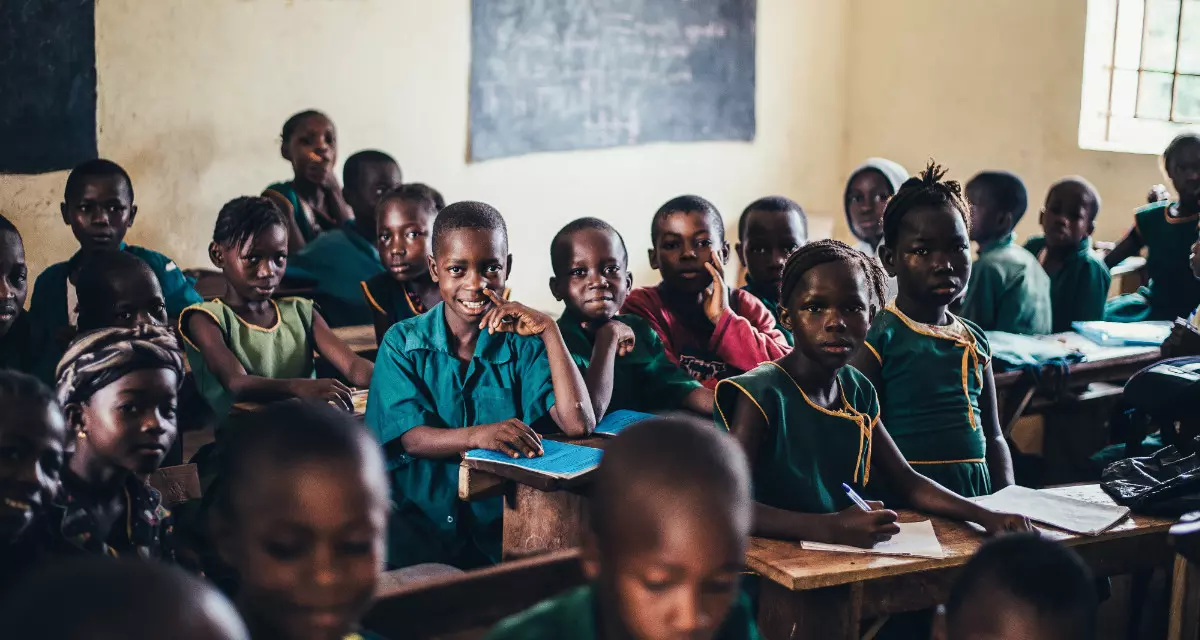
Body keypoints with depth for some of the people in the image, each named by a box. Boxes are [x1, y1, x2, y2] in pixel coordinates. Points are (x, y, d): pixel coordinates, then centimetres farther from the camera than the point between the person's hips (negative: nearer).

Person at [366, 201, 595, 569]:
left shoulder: (523, 341, 4)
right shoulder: (403, 342, 3)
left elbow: (579, 424, -8)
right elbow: (412, 438, -8)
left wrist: (549, 331, -11)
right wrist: (479, 435, -29)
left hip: (501, 515, 1)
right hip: (418, 513, -1)